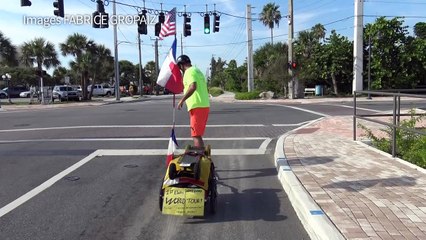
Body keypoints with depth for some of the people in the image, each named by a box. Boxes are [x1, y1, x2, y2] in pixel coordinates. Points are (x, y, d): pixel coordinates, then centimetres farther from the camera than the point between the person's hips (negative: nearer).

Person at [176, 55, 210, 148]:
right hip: (204, 105, 10)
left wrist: (182, 100, -19)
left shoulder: (189, 72, -8)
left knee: (196, 135, -7)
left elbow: (193, 87, -25)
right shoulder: (197, 71, 21)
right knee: (197, 134, 17)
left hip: (197, 106, -10)